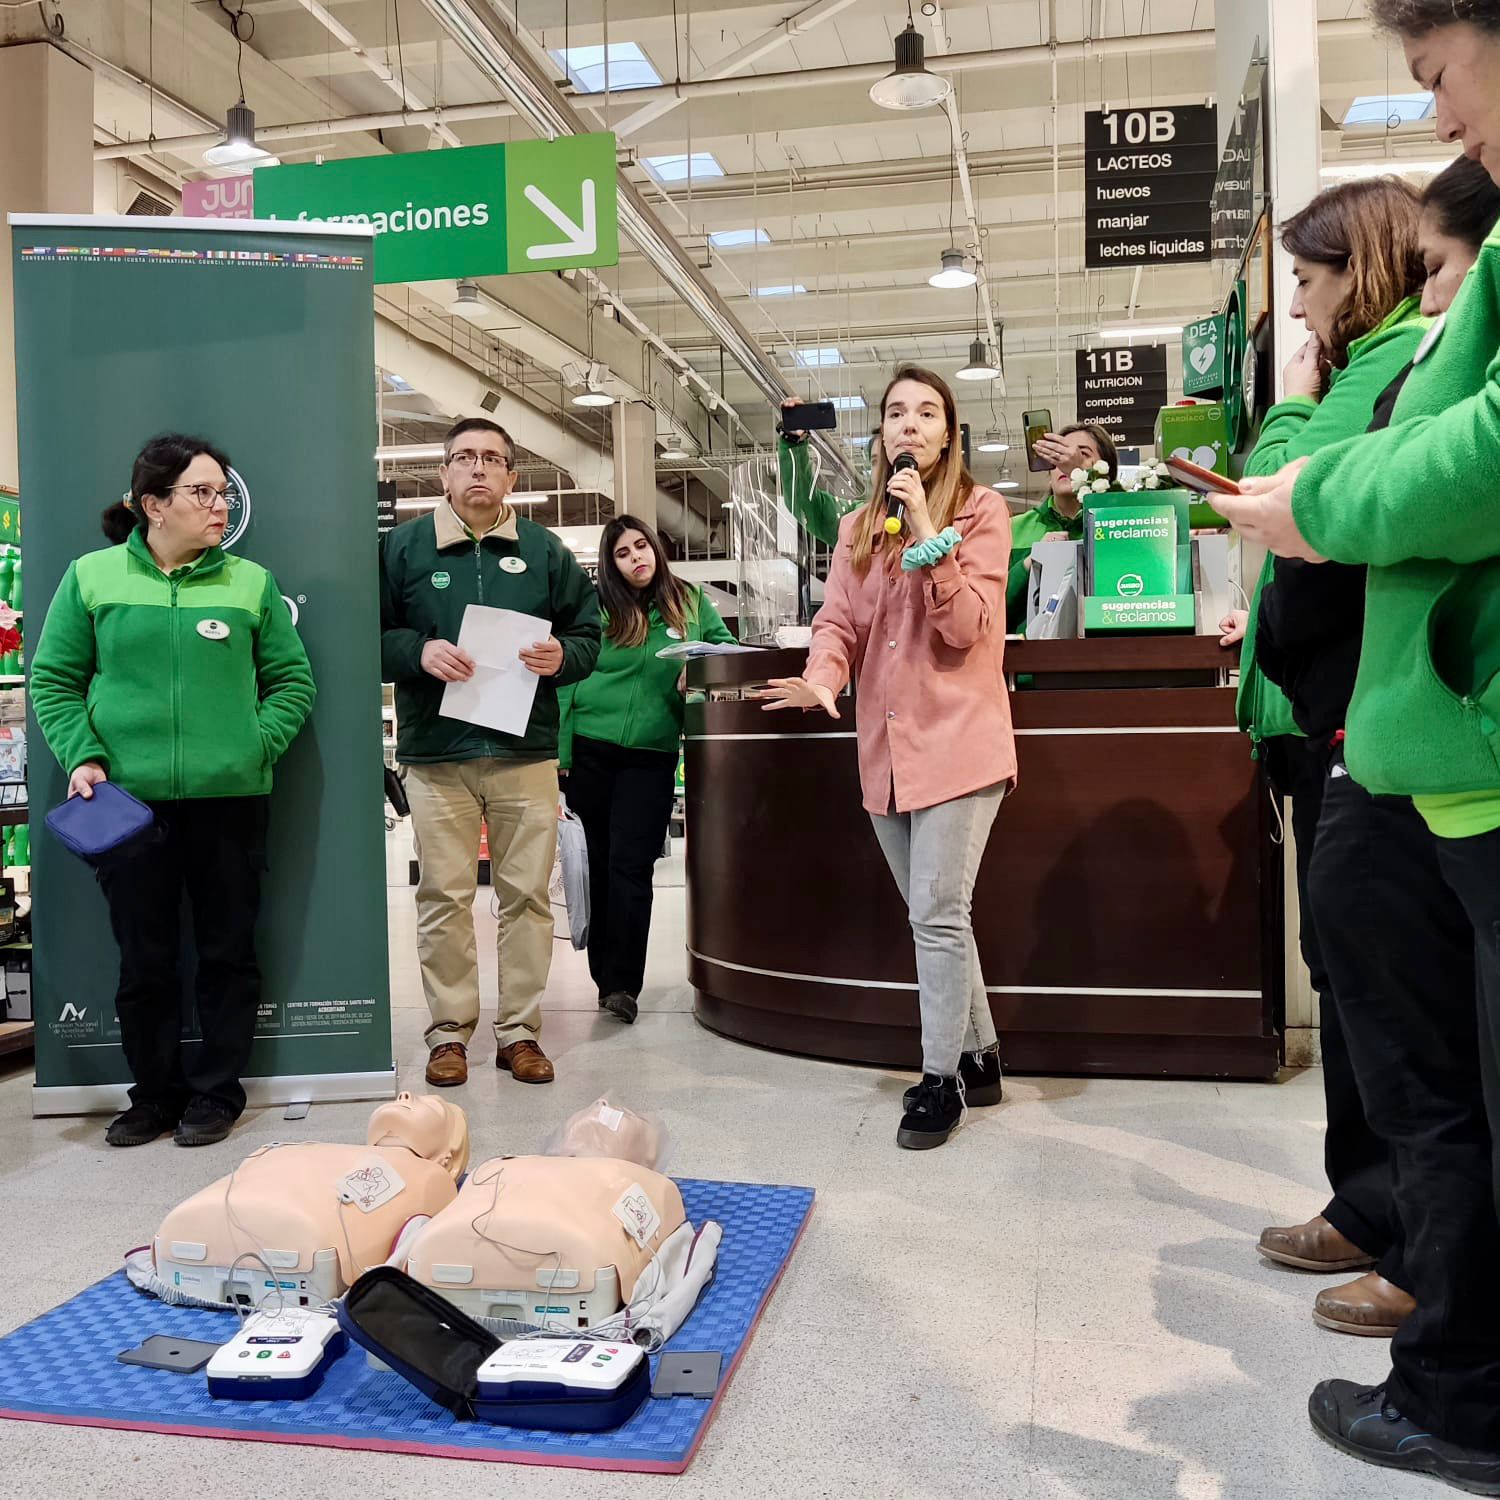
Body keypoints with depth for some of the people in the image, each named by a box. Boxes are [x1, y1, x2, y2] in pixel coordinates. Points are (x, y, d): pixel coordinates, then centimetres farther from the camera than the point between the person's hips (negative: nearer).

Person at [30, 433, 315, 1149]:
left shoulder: (251, 582, 4)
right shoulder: (91, 577, 2)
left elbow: (292, 681, 7)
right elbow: (53, 681, 5)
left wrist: (256, 746, -6)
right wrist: (83, 756, -7)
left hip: (230, 798, 0)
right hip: (128, 800, 0)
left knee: (228, 953, 8)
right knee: (143, 959, 9)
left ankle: (217, 1092, 23)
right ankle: (155, 1092, 26)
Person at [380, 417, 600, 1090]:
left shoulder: (544, 550, 10)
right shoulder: (404, 546, 6)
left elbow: (588, 634, 13)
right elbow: (372, 633, 4)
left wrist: (562, 656, -9)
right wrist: (419, 652, -14)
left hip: (526, 751, 1)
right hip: (436, 754, -1)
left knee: (527, 893, 4)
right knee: (443, 896, 2)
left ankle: (519, 1028, 16)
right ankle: (449, 1030, 15)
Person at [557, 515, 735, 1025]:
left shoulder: (690, 601, 7)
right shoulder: (597, 609, 3)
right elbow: (568, 680, 2)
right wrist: (560, 753, -4)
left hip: (651, 757, 0)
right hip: (591, 751, 1)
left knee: (630, 866, -7)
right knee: (601, 863, 8)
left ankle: (621, 983, -3)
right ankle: (606, 974, 19)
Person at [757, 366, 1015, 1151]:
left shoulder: (981, 510, 0)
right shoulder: (857, 528, 16)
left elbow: (969, 627, -10)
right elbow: (838, 621, 7)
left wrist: (928, 529, -15)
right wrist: (822, 681, -14)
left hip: (957, 739, -5)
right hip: (884, 745, 6)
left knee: (936, 913, -10)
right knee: (936, 914, 12)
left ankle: (942, 1079, 3)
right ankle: (978, 1058, 26)